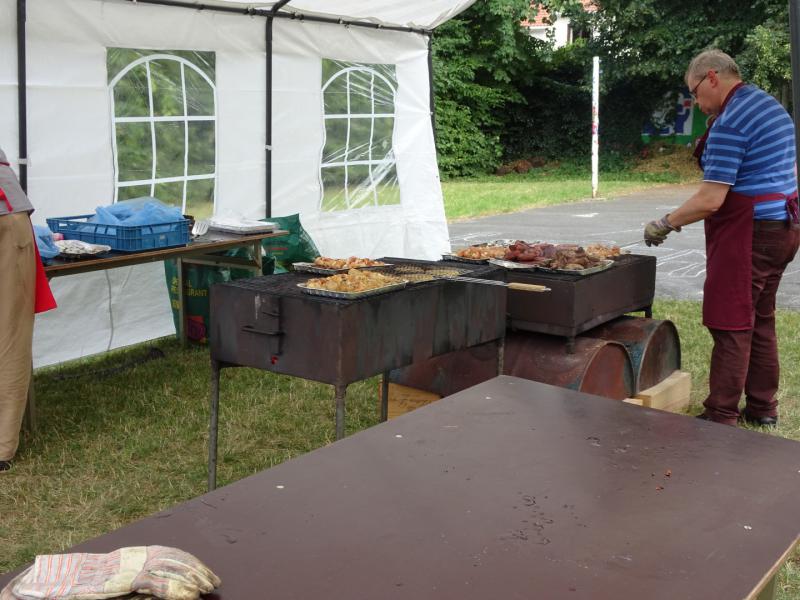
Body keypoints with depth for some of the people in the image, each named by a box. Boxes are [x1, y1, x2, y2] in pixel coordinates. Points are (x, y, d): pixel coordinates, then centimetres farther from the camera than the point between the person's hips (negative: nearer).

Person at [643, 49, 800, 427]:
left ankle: (721, 417, 0)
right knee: (761, 319, 17)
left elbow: (710, 200, -22)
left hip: (748, 232, -10)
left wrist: (665, 224, -11)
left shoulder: (728, 123, -17)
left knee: (731, 325, -5)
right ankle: (762, 407, 25)